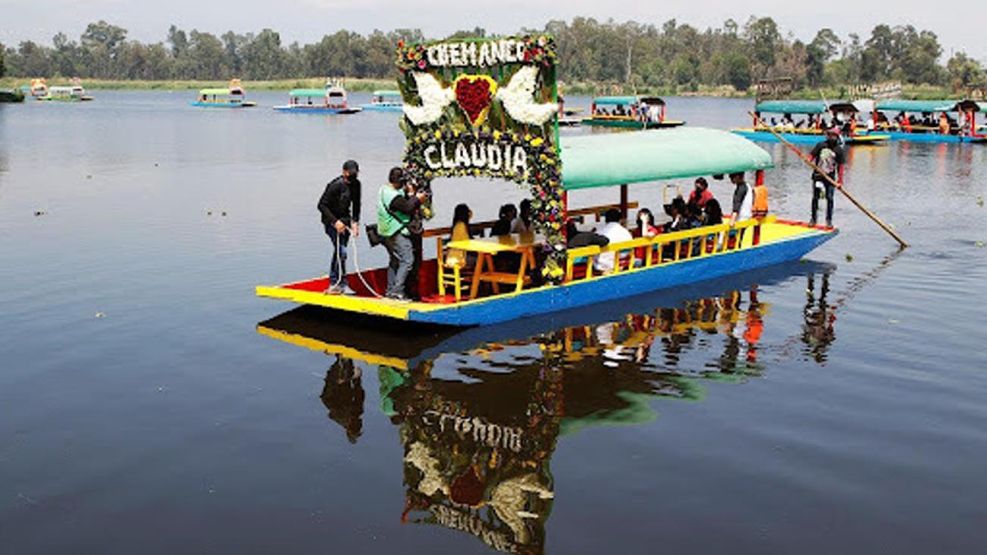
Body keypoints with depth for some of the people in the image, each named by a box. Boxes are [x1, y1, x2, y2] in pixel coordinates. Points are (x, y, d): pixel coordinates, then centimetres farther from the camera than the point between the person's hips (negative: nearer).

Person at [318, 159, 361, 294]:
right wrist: (335, 221, -25)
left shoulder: (356, 184, 0)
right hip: (332, 221, -7)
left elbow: (356, 204, 13)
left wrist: (355, 221, 0)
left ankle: (334, 283, 22)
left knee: (338, 251, 13)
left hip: (345, 220, 7)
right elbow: (322, 205, -18)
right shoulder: (336, 185, -21)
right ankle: (342, 285, -8)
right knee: (341, 251, -16)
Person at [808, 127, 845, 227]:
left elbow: (840, 166, -2)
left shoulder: (839, 150, -2)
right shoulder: (821, 145, 2)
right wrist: (808, 160, -23)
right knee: (815, 197, 4)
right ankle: (813, 218, 17)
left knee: (830, 198, -2)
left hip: (830, 177, -1)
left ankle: (829, 220, 10)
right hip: (818, 175, 1)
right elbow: (812, 155, 2)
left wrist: (840, 180, -5)